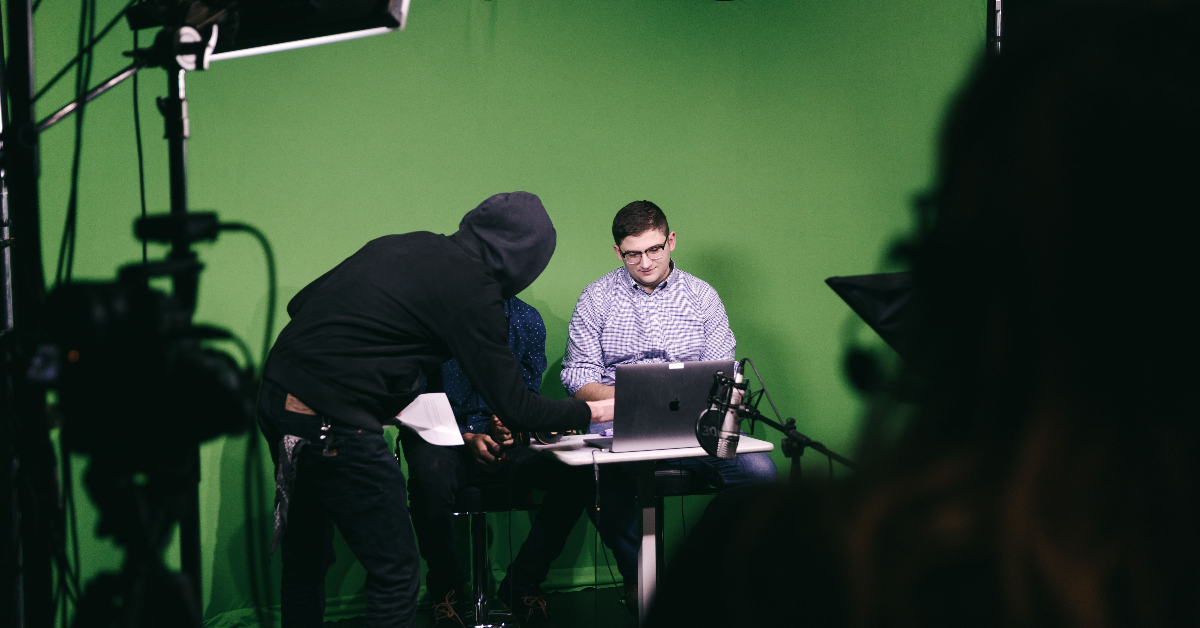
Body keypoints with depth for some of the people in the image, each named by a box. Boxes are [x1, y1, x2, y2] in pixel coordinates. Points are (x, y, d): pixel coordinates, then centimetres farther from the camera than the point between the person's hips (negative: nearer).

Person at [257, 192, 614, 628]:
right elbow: (517, 411, -6)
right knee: (395, 570, 3)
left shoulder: (402, 244, 13)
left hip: (277, 392, 9)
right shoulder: (474, 294, -9)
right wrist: (596, 411, 7)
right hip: (334, 425, -9)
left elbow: (299, 304, 16)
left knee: (304, 555, 21)